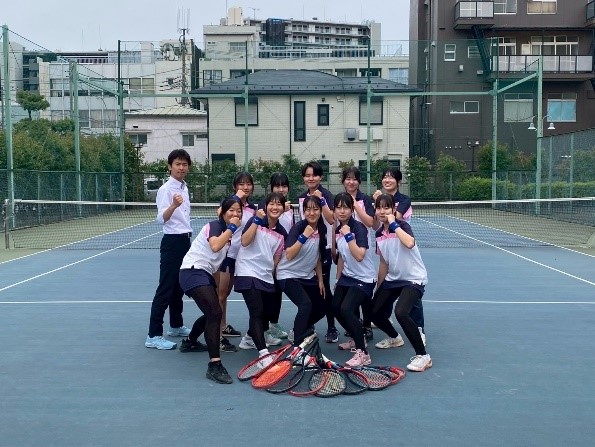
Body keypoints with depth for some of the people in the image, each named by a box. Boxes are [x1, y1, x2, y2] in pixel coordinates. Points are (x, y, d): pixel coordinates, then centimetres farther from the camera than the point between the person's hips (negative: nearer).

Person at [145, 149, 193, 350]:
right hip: (172, 242, -8)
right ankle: (153, 336, -4)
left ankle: (176, 325, 30)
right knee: (165, 289, -8)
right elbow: (161, 219, -26)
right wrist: (173, 206, -44)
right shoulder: (166, 189, -14)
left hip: (185, 241, 8)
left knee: (179, 287, 17)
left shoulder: (184, 188, 12)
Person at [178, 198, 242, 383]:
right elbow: (215, 246, -29)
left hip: (205, 274, 10)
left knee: (212, 313, 24)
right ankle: (215, 365, -24)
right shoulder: (215, 225, -10)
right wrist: (232, 227, -21)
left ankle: (189, 342, 48)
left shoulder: (227, 231, 15)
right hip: (193, 272, -10)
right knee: (215, 313, -23)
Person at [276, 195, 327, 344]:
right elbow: (289, 255, -27)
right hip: (289, 275, -7)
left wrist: (320, 280, 12)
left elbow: (318, 258, 10)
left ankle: (299, 331, 34)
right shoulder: (298, 227, -18)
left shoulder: (322, 229, 0)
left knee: (321, 308, 11)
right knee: (306, 304, -26)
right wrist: (304, 236, -32)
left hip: (308, 276, 7)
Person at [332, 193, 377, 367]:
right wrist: (337, 280, 20)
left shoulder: (359, 228, -20)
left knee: (347, 309, -24)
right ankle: (356, 339, 37)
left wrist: (348, 235, -34)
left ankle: (363, 353, -14)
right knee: (335, 307, 14)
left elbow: (359, 256, -33)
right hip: (347, 277, 9)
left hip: (364, 279, -9)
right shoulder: (338, 230, 2)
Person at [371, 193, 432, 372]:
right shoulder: (379, 234, 4)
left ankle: (423, 356, -15)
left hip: (413, 279, -7)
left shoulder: (402, 225, -14)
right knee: (375, 313, 6)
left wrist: (394, 224, -27)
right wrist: (378, 288, 18)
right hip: (392, 279, 8)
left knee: (401, 312, -29)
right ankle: (395, 338, 38)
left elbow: (409, 243, -38)